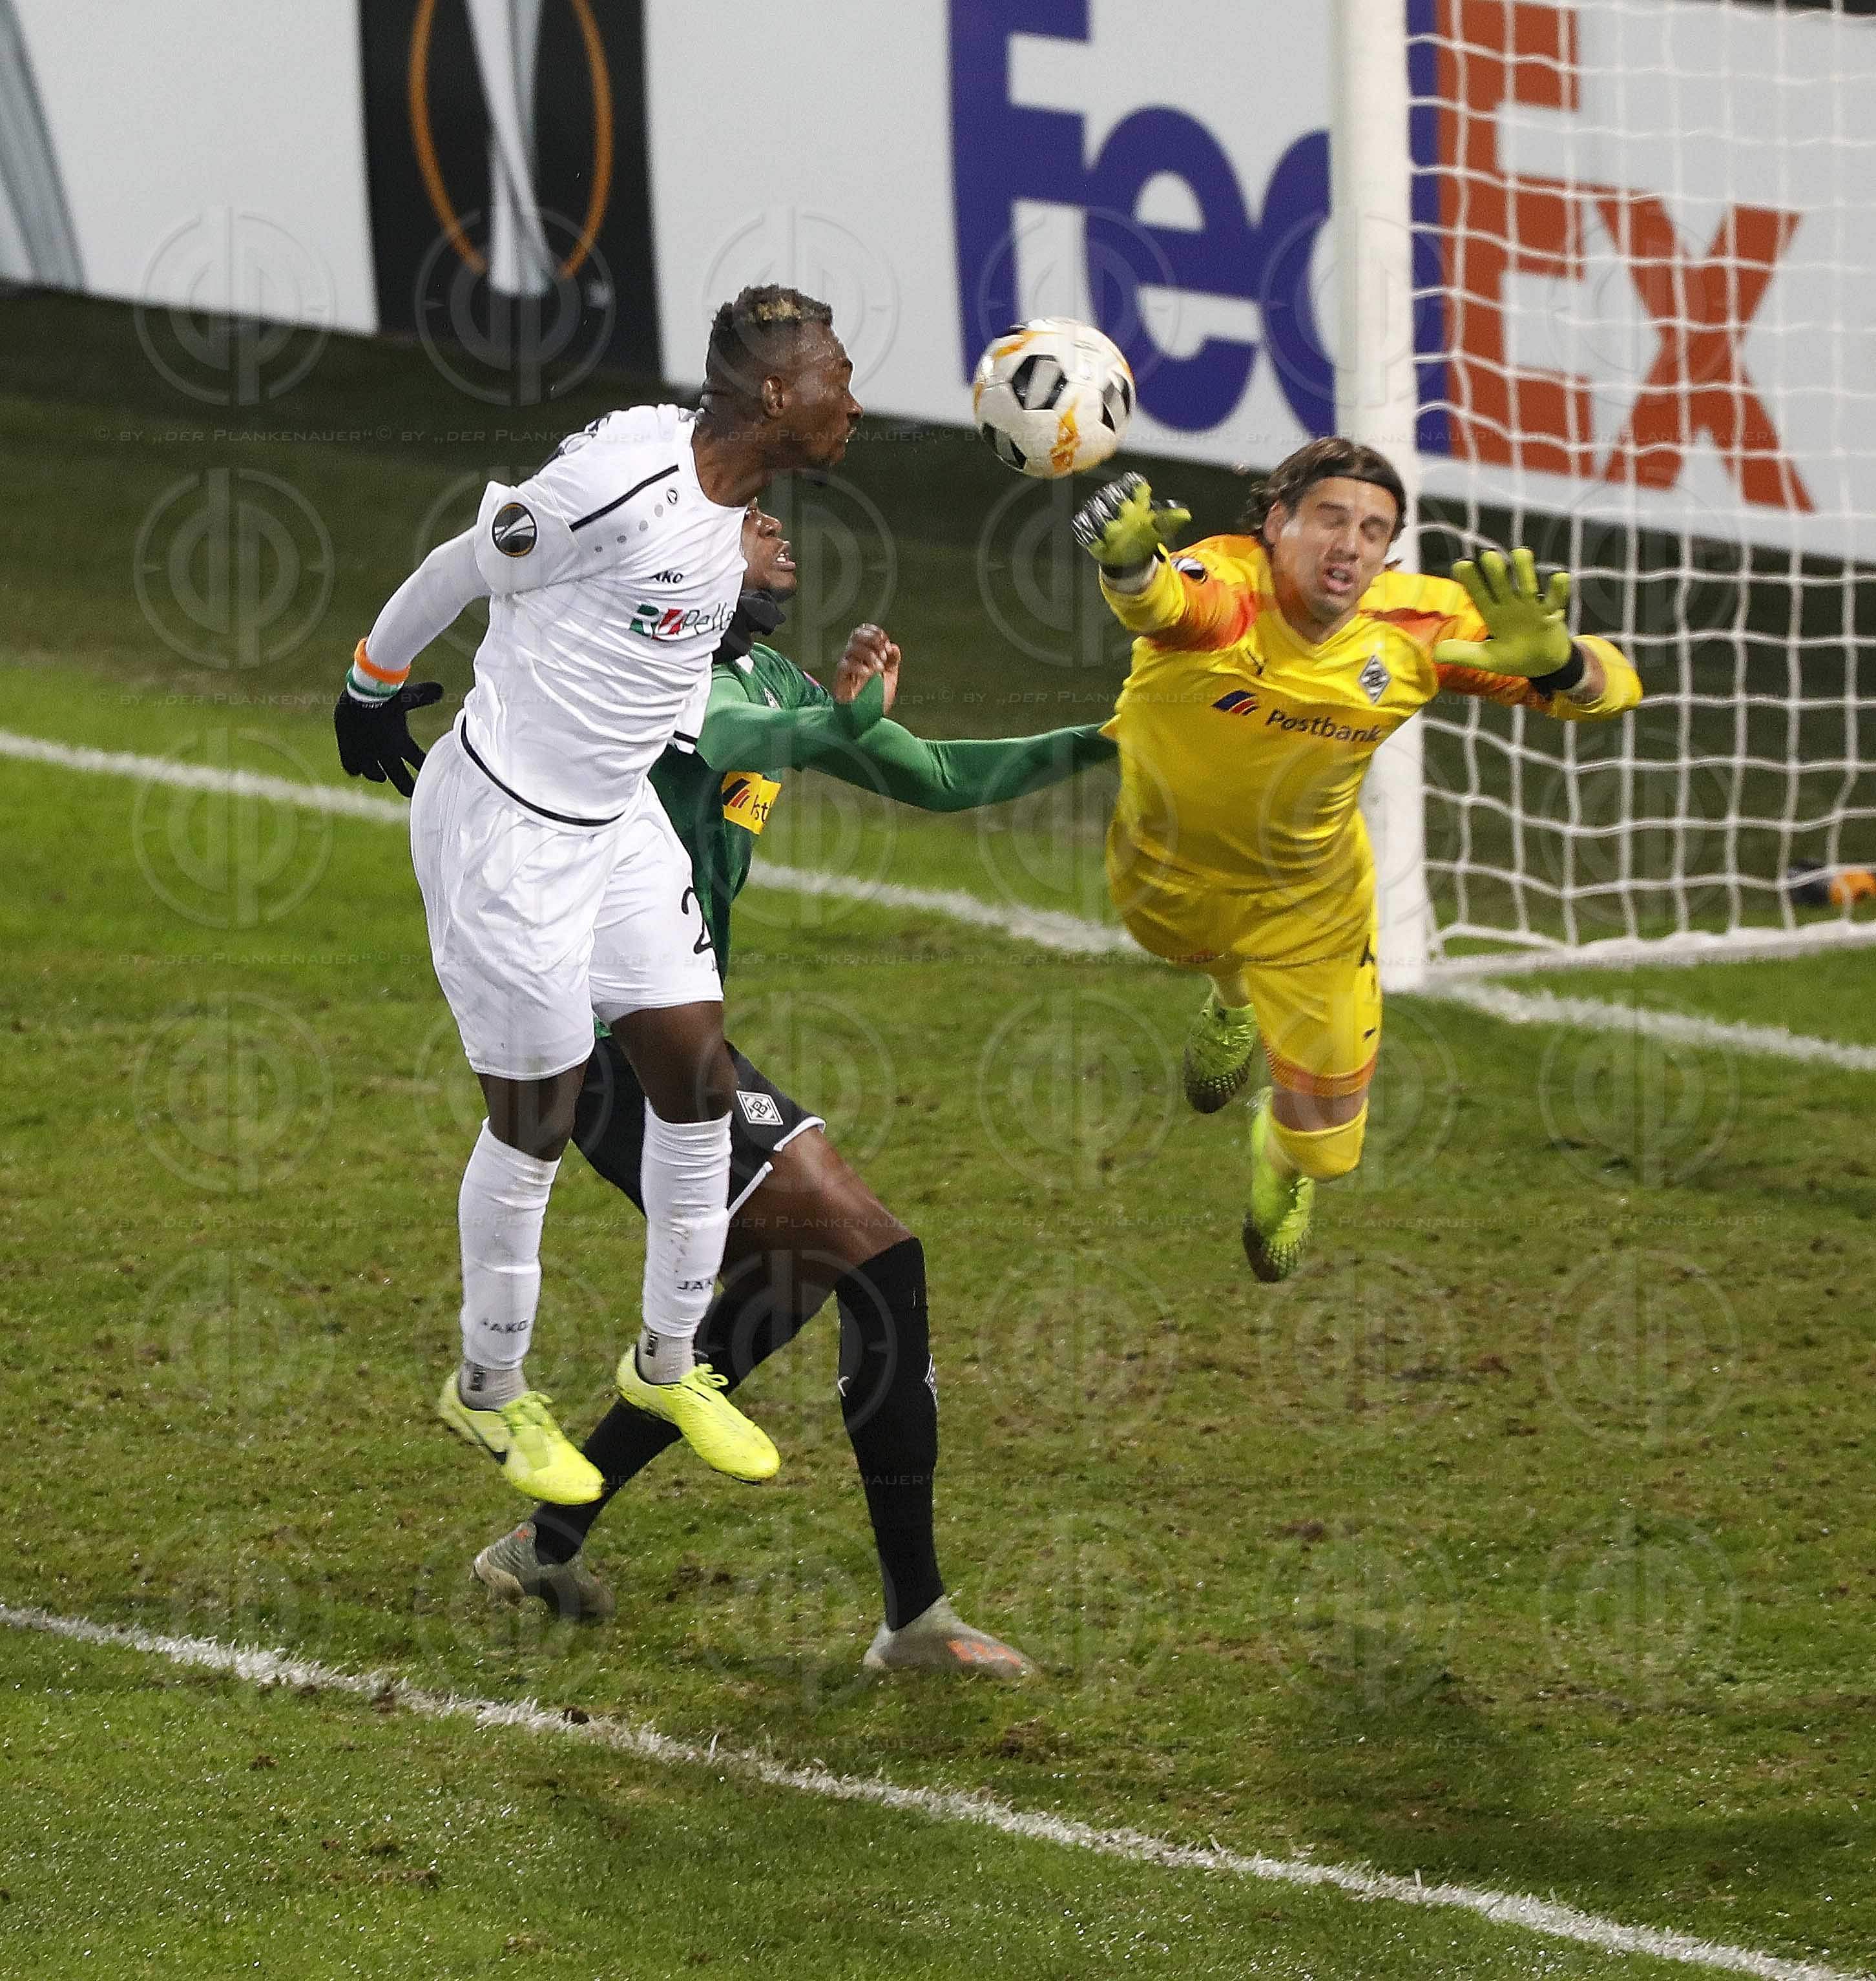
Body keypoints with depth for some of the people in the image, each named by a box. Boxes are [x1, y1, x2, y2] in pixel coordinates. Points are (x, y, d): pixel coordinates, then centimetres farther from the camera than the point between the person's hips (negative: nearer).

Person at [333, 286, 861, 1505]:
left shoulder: (733, 499, 0)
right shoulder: (626, 488, -27)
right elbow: (461, 569, -12)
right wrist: (373, 686, 2)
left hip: (617, 824, 8)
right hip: (507, 832, -8)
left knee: (698, 1079, 8)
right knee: (537, 1126, 2)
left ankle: (670, 1362, 26)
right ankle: (490, 1393, 22)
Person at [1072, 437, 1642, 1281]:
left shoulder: (1418, 625, -26)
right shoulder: (1227, 590, -36)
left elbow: (1613, 689, -24)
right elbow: (1159, 602, -62)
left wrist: (1551, 662, -49)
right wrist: (1130, 564, -87)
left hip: (1307, 900, 1)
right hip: (1162, 871, -1)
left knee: (1323, 1142, 11)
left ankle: (1283, 1167, 50)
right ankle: (1234, 999, 72)